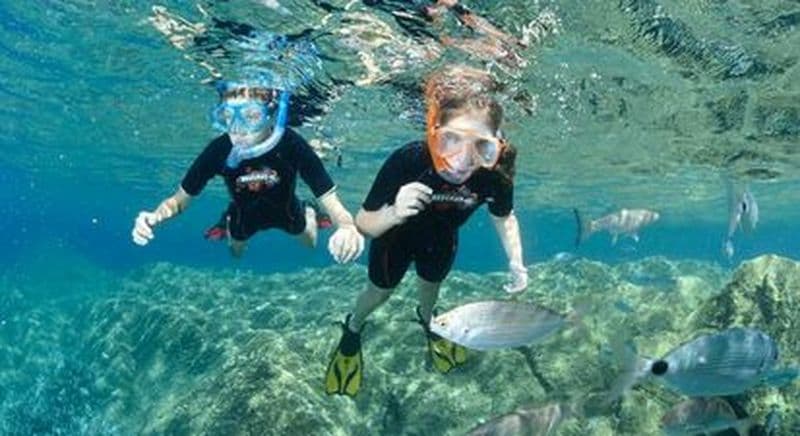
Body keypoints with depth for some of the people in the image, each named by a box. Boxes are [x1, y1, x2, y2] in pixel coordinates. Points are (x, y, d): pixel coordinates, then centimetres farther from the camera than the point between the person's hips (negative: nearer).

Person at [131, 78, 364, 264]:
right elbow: (180, 199, -24)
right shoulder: (218, 150, -37)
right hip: (245, 214, 1)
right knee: (236, 252, 28)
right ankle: (229, 224, 58)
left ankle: (308, 213, 57)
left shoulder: (291, 145, -42)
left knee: (310, 244, 28)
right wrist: (155, 216, -48)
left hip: (285, 210, 0)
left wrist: (348, 227, -68)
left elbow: (330, 200, -44)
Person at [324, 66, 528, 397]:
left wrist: (516, 262, -24)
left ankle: (426, 321, 65)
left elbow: (504, 217, -12)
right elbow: (363, 223, -34)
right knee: (380, 291, 20)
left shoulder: (496, 173, -36)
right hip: (396, 233, -2)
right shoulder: (407, 161, -44)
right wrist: (393, 213, -54)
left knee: (431, 286, 29)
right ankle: (352, 329, 54)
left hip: (441, 240, 3)